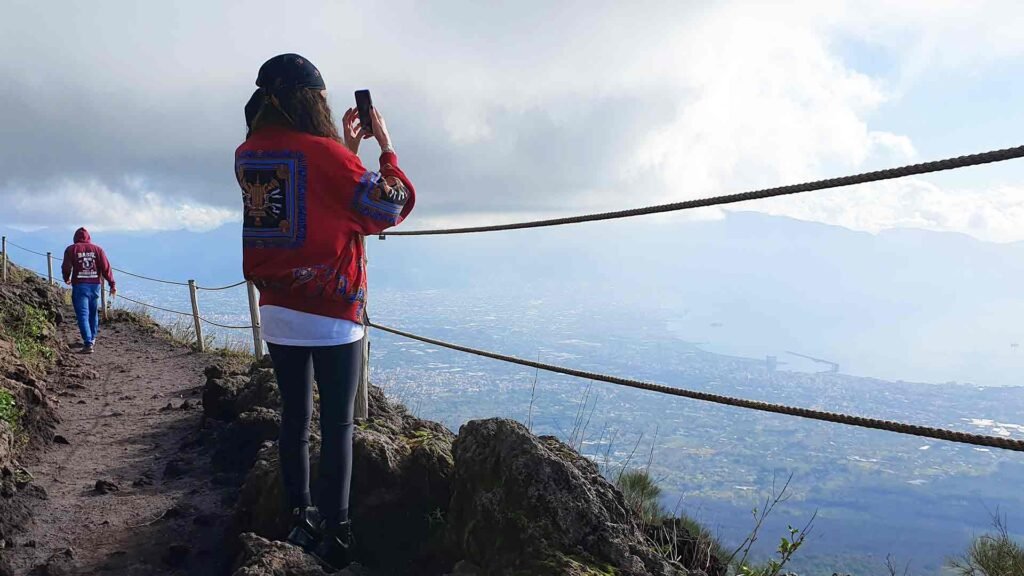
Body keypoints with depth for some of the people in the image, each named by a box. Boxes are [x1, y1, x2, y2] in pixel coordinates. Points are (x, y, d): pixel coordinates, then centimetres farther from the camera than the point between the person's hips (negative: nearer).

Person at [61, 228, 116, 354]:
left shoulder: (71, 249, 2)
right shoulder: (97, 249, 7)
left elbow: (66, 267, -3)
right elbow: (106, 267, 1)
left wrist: (67, 279, 18)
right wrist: (112, 284, 4)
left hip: (80, 286, -3)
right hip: (95, 285, 3)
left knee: (83, 315, -6)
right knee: (93, 313, 20)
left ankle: (88, 344, -17)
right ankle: (92, 339, 32)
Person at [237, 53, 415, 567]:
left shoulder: (247, 155, 6)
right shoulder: (323, 152, -15)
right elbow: (394, 206, -6)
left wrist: (348, 145, 19)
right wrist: (386, 146, 5)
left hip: (276, 313, 6)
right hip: (332, 316, -6)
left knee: (294, 417, 15)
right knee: (337, 425, 3)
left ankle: (299, 522, 24)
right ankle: (334, 535, 9)